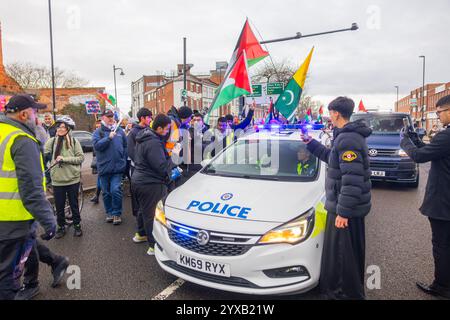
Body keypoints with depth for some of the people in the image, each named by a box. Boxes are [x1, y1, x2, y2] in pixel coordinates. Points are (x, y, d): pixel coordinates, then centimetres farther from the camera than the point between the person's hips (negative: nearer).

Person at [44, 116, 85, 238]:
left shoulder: (74, 141, -3)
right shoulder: (52, 141, 1)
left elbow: (81, 158, -9)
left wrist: (64, 159, -16)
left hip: (72, 179, -1)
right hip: (57, 180, 2)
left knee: (74, 205, 11)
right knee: (59, 206, 11)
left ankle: (77, 225, 29)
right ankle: (61, 227, 30)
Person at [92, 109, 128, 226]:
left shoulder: (120, 131, 9)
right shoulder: (98, 132, 4)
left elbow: (126, 146, 13)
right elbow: (96, 145, -12)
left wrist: (123, 159, 6)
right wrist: (109, 138, -21)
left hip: (117, 167, 0)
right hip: (104, 167, 0)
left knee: (116, 191, -8)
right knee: (106, 193, 10)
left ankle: (117, 213, 6)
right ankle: (109, 212, 25)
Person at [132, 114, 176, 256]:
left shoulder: (144, 137, 10)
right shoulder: (153, 143, -24)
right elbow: (162, 167, -25)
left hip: (139, 180, 10)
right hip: (151, 184, -10)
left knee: (143, 209, 25)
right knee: (152, 214, -2)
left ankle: (141, 234, 44)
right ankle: (154, 245, 7)